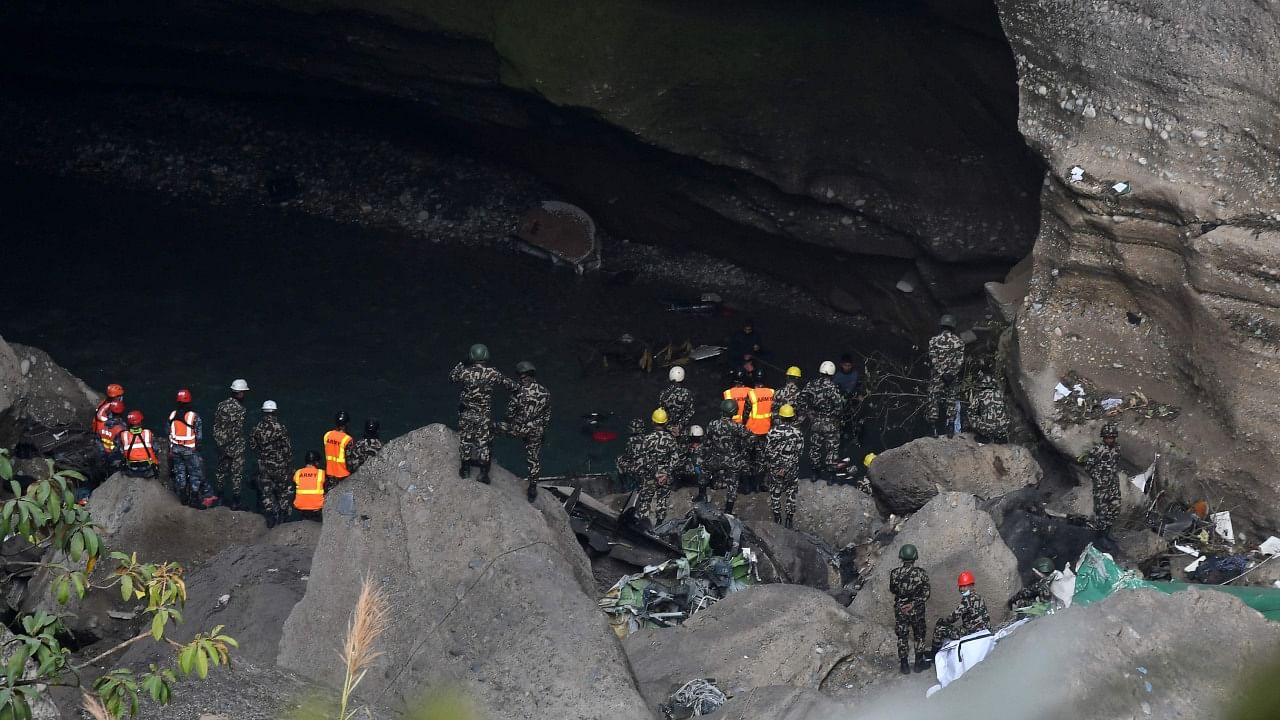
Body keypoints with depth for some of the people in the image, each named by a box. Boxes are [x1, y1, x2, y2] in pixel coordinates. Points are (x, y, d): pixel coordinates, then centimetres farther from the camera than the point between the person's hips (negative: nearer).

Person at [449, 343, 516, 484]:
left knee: (465, 440, 17)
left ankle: (465, 469, 28)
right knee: (484, 442, 10)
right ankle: (484, 473, 13)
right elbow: (509, 385, -3)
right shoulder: (493, 374, -13)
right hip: (485, 415, 0)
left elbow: (451, 377, 6)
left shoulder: (465, 373, -15)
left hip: (466, 414, 0)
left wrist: (461, 364, 15)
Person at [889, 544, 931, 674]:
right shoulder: (921, 573, -14)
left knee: (902, 637, 13)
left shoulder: (895, 573, -12)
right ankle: (919, 662, 23)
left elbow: (892, 591, 3)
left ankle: (904, 665, 18)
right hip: (917, 610, -1)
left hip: (899, 610, 1)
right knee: (919, 636, 17)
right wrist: (914, 604, -9)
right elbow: (926, 594, -12)